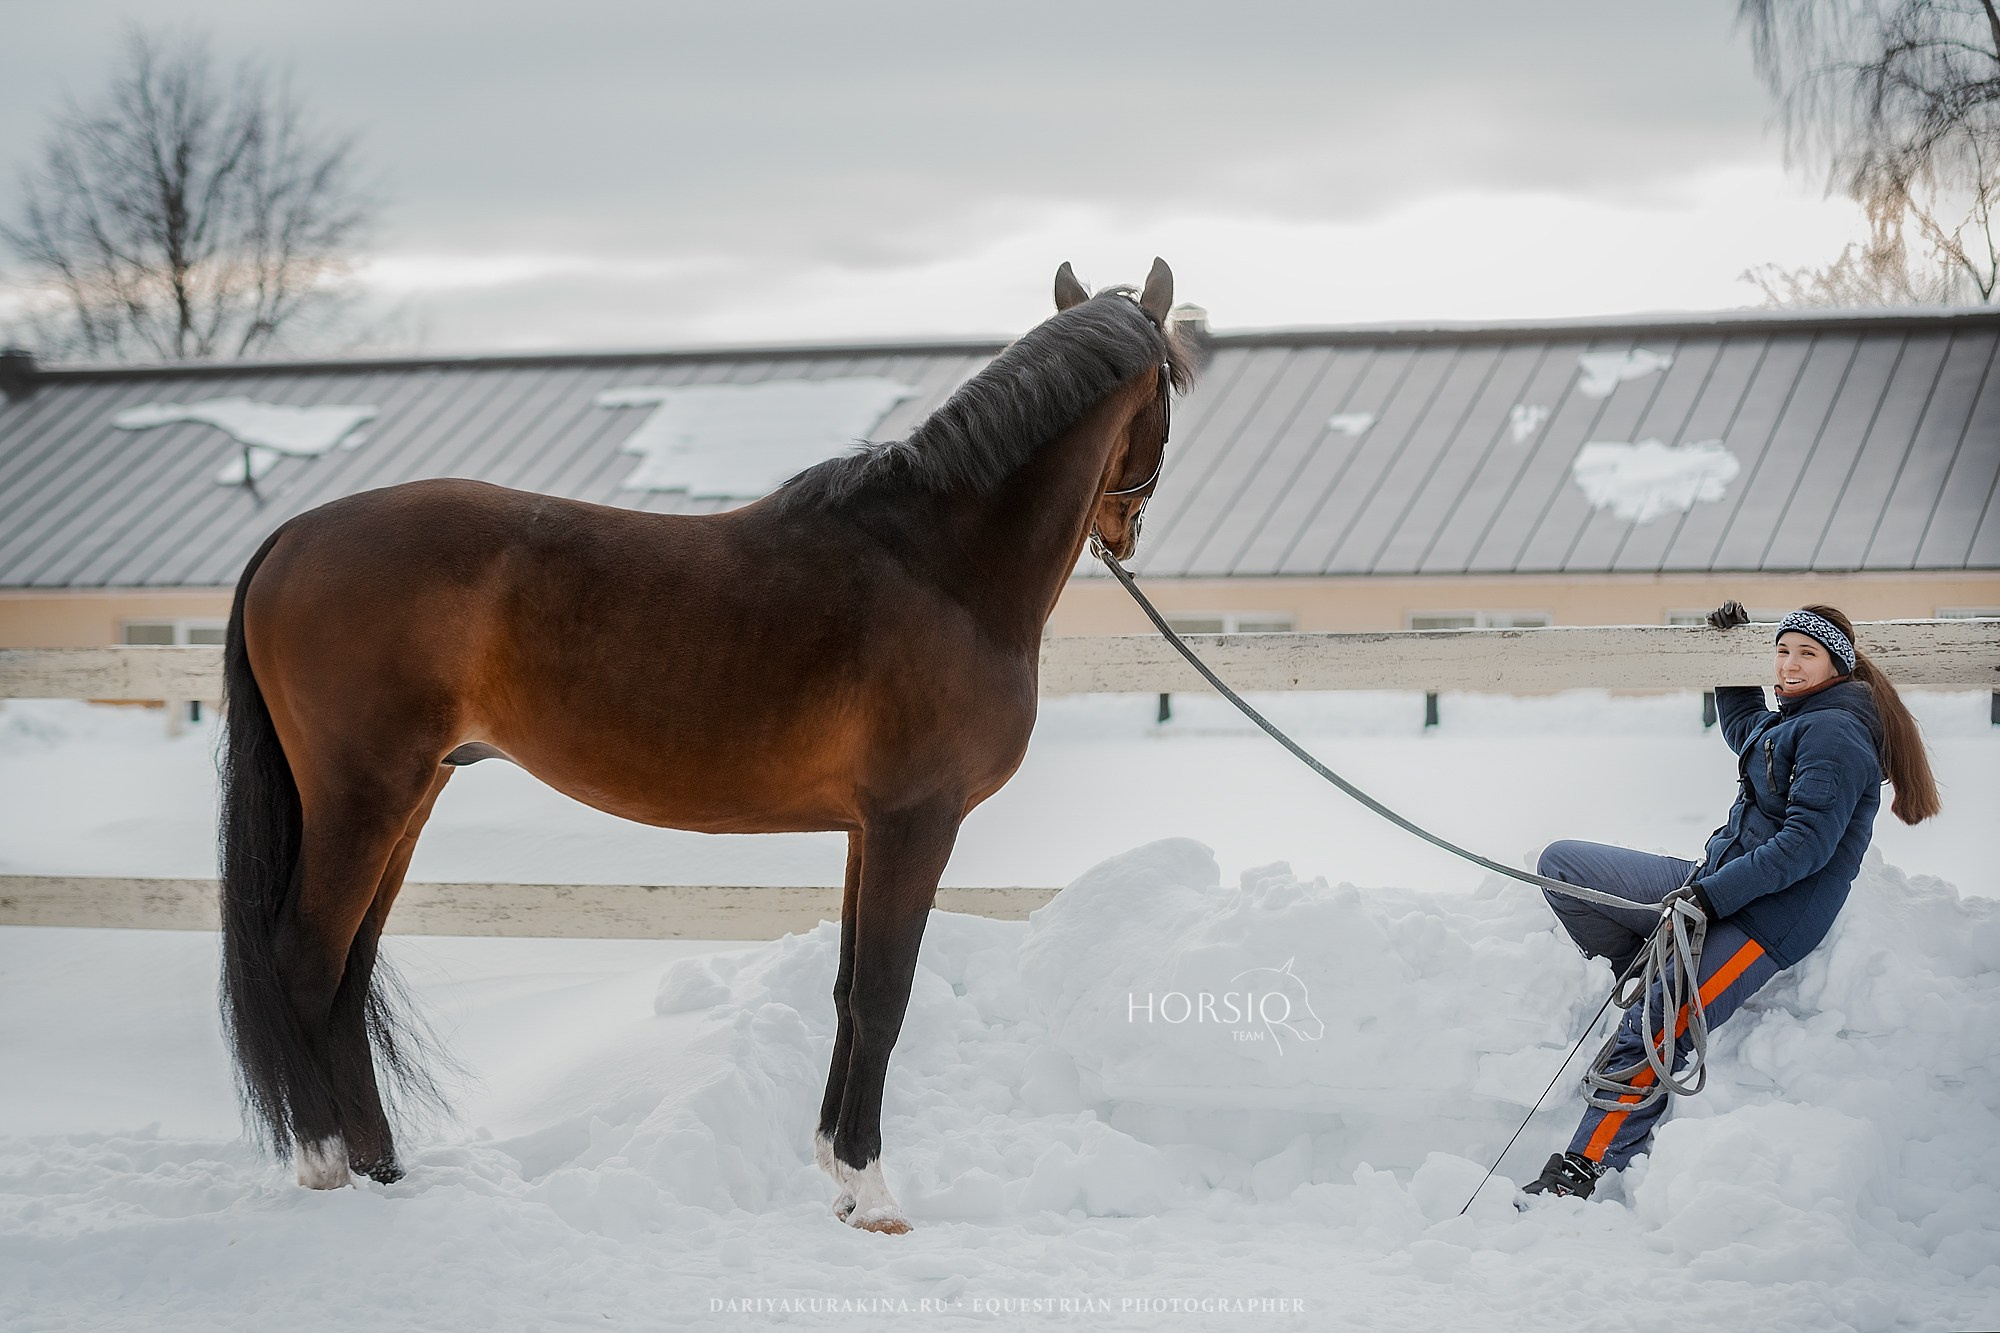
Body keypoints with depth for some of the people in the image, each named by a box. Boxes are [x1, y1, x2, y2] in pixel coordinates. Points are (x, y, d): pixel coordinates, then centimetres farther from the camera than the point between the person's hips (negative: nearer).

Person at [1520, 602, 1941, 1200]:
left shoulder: (1835, 734, -12)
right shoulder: (1785, 724, 16)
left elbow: (1807, 843, -22)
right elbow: (1742, 728, 43)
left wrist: (1710, 896, -26)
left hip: (1768, 916, -10)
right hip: (1714, 882, 10)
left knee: (1649, 1036, -24)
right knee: (1560, 862, 5)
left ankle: (1578, 1176, -25)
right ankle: (1653, 979, 2)